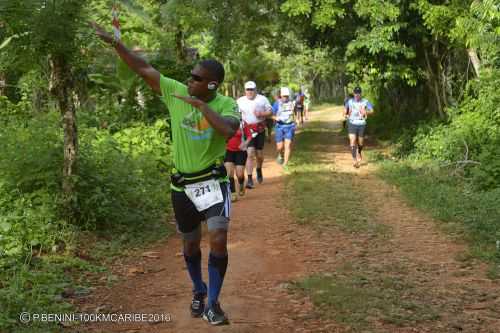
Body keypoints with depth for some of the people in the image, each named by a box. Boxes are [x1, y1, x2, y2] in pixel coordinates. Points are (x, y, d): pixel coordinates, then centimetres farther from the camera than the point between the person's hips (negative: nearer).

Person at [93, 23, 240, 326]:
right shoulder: (175, 92, -6)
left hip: (213, 182, -3)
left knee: (219, 241, -14)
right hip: (183, 185, 3)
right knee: (190, 244, 16)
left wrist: (201, 106, -31)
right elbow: (144, 69, -6)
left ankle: (213, 303, 3)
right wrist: (114, 42, -12)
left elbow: (229, 130, -35)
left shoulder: (226, 105, -13)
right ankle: (198, 292, 40)